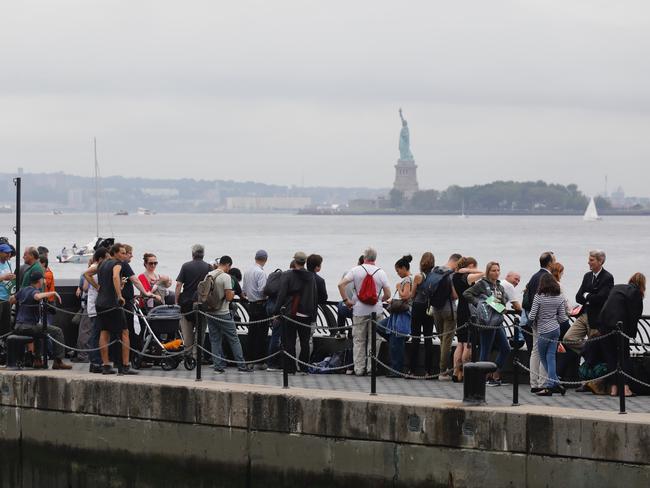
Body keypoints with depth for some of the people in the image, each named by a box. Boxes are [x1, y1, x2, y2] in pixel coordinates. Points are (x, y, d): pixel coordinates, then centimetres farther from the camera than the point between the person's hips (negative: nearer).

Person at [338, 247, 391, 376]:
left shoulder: (356, 270, -3)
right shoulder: (381, 273, 0)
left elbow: (341, 284, -11)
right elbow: (388, 294, 2)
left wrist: (346, 300, -2)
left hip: (359, 310, -1)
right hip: (376, 310, 1)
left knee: (358, 341, 6)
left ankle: (359, 368, 6)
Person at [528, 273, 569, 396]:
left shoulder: (539, 297, -12)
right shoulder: (559, 298, 1)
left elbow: (531, 316, -12)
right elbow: (562, 318, 1)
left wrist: (533, 325, 8)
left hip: (544, 331, -5)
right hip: (556, 329, 5)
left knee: (543, 357, 9)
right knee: (551, 357, 7)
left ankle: (552, 385, 3)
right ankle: (550, 385, -1)